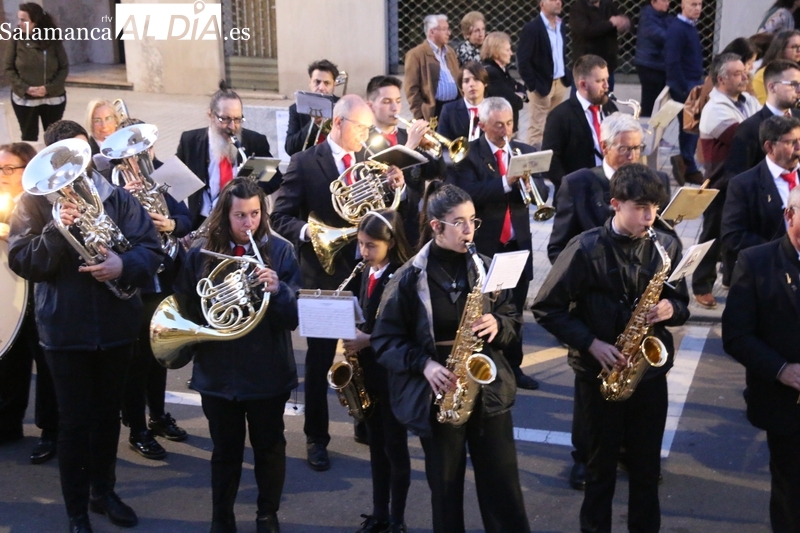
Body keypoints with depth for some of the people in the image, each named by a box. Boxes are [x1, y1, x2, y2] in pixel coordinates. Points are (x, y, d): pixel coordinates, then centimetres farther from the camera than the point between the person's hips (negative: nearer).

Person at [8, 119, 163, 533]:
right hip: (65, 329, -2)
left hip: (115, 325, 3)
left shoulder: (117, 197, 0)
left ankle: (104, 492, 35)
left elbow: (152, 249, -4)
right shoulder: (34, 202, -4)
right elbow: (21, 263, -12)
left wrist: (124, 266, -24)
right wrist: (56, 229, -26)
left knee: (108, 413, 17)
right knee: (74, 420, 5)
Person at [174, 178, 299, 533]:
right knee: (225, 451, 15)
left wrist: (278, 290, -29)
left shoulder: (280, 251, -6)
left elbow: (294, 315, -13)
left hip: (267, 370, -1)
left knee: (269, 447, 14)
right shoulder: (201, 255, -2)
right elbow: (184, 307, 6)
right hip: (218, 371, 1)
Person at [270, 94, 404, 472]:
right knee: (320, 359, 4)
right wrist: (307, 232, -25)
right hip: (323, 272, -4)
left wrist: (396, 188, -10)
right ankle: (316, 439, 16)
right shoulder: (304, 163, -5)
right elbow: (281, 217, -7)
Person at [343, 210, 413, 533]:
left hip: (393, 373, -7)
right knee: (376, 446, 15)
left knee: (395, 447, 4)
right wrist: (354, 335, -1)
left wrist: (368, 340, -22)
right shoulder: (368, 273, 6)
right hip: (367, 370, 7)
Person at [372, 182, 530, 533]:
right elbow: (384, 340, -4)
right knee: (446, 487, 10)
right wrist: (424, 363, -19)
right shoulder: (409, 279, -7)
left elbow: (512, 320, 10)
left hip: (489, 390, 2)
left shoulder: (485, 268, 2)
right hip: (437, 396, -2)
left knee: (503, 485, 5)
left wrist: (497, 325, -13)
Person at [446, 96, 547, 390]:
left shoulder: (525, 152, 8)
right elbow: (468, 194, -21)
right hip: (484, 244, -4)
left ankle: (513, 366, 24)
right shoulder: (468, 154, -6)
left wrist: (528, 183, -21)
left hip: (518, 242, 4)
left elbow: (542, 191, 0)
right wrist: (506, 182, -30)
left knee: (515, 309, 12)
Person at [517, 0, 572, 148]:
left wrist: (567, 75, 12)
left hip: (561, 83, 7)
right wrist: (533, 85, -15)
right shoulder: (532, 28, -14)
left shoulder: (562, 25, 9)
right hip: (542, 85, -7)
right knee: (537, 128, -1)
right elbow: (522, 60, -15)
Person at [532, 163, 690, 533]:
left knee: (647, 468, 14)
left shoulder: (666, 246, -1)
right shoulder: (586, 249, -12)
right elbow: (547, 309, -9)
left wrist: (670, 309, -14)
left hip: (651, 371, 3)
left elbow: (682, 304, 9)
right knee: (602, 467, 10)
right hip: (600, 373, -3)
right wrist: (591, 343, -17)